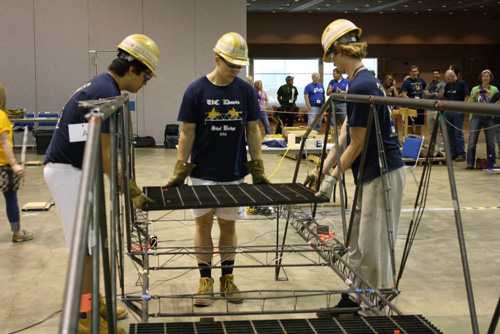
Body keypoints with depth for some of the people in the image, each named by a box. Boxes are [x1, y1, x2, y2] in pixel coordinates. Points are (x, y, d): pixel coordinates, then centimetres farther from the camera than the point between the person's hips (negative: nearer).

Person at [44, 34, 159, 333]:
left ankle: (92, 302, 28)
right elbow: (101, 153, -23)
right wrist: (129, 191, -15)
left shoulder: (102, 87, 12)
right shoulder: (106, 92, -20)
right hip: (66, 171, -10)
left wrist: (129, 184, 14)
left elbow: (105, 149, 15)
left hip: (74, 170, 10)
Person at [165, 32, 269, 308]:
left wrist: (257, 168, 0)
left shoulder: (246, 91, -1)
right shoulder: (196, 90, -7)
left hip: (234, 173, 2)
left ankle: (228, 278, 22)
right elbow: (187, 133, -5)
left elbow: (253, 130, 4)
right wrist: (180, 171, -8)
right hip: (202, 173, -1)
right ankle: (205, 280, 17)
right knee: (203, 223, 4)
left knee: (228, 224, 9)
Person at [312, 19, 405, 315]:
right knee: (358, 243, 17)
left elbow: (357, 144, -16)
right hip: (371, 174, 10)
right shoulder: (365, 81, 11)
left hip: (383, 174, -10)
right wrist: (324, 168, 13)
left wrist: (333, 178, -7)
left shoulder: (360, 86, -20)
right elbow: (345, 136, 13)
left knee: (374, 248, -1)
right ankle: (356, 297, 29)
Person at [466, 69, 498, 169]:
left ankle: (491, 163, 9)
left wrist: (490, 97, -14)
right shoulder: (475, 89, 11)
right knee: (472, 141, -7)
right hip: (476, 116, 0)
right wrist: (474, 96, -9)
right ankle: (470, 163, -4)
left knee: (491, 142, 0)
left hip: (489, 117, 0)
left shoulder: (494, 89, 9)